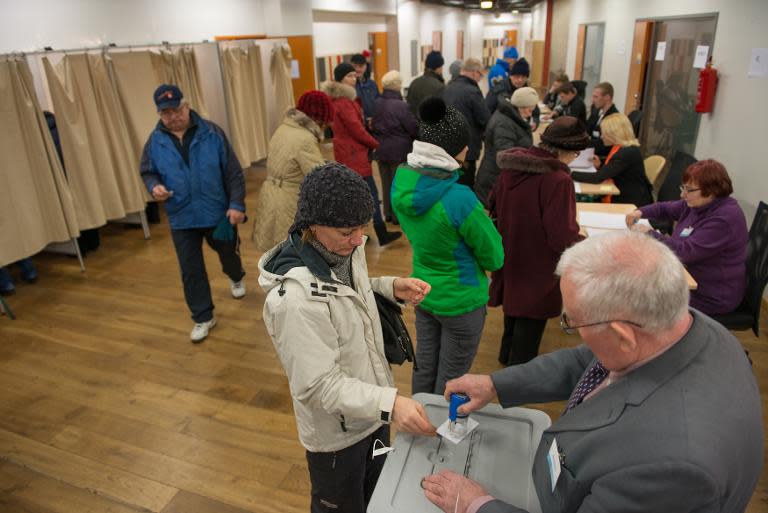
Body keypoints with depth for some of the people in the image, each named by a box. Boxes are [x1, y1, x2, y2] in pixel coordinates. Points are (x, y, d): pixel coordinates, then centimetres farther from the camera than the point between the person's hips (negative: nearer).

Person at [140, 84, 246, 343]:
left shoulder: (212, 132, -10)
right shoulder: (155, 141, -3)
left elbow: (233, 172, -8)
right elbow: (147, 172, 9)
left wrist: (236, 204, -13)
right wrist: (154, 186, -15)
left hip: (218, 213, -1)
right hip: (182, 219, 1)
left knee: (228, 253, 21)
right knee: (191, 271, 6)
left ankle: (236, 278, 57)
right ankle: (203, 317, 22)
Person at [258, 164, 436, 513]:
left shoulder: (343, 250, -10)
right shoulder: (295, 297, -34)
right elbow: (319, 386, -30)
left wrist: (391, 288, -10)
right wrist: (389, 402, -42)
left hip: (372, 413, 7)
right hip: (337, 434, -7)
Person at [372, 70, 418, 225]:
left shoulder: (377, 104, -2)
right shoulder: (401, 106, -20)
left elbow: (373, 126, 6)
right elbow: (414, 128, -12)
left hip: (381, 150, 6)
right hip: (399, 151, -6)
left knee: (386, 183, 16)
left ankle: (388, 213, 27)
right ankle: (398, 215, 17)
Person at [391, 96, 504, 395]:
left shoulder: (401, 180, -10)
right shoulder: (459, 199, -31)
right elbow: (494, 258, -16)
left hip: (422, 291, 7)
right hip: (460, 301, -6)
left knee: (423, 368, 24)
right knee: (450, 381, 15)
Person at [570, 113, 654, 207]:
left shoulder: (627, 153, -21)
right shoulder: (622, 148, 7)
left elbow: (598, 178, -25)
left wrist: (571, 174, -19)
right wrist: (599, 166, -1)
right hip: (624, 197, 8)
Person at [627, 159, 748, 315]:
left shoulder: (725, 219, -26)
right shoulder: (696, 203, 2)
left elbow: (685, 251, -31)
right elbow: (665, 208, 18)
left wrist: (650, 233, -22)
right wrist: (640, 212, -2)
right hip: (690, 277, 9)